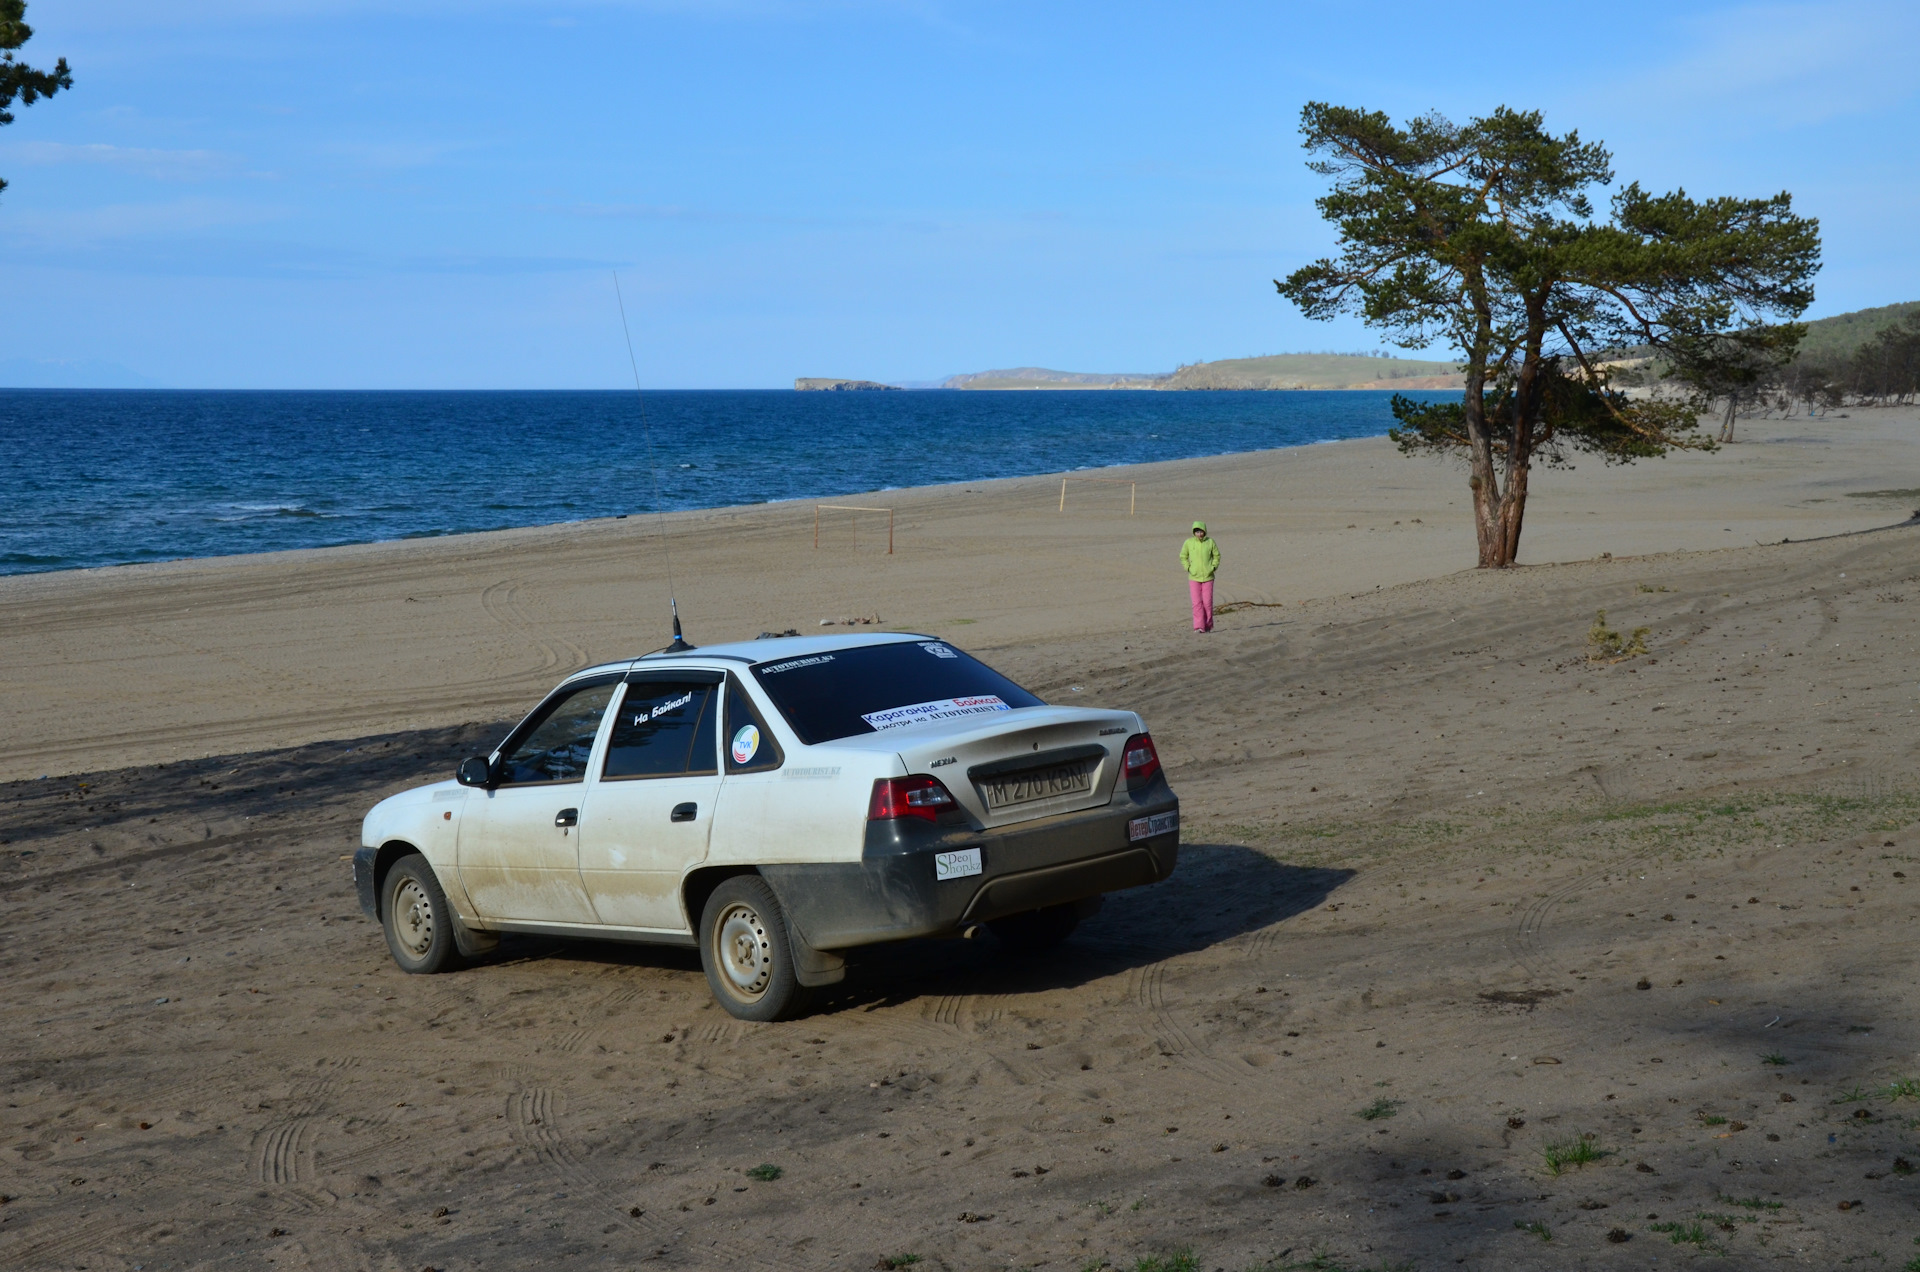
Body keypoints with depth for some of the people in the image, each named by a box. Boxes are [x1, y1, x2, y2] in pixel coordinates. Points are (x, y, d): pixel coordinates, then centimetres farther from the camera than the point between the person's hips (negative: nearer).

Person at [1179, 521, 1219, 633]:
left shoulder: (1210, 542, -2)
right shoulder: (1188, 542, -4)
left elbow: (1217, 555, 12)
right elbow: (1183, 556, 10)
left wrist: (1213, 567, 0)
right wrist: (1188, 568, -1)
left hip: (1208, 577, 0)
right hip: (1194, 577, 0)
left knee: (1207, 602, 0)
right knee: (1197, 602, -8)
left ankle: (1208, 625, 15)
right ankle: (1199, 626, -8)